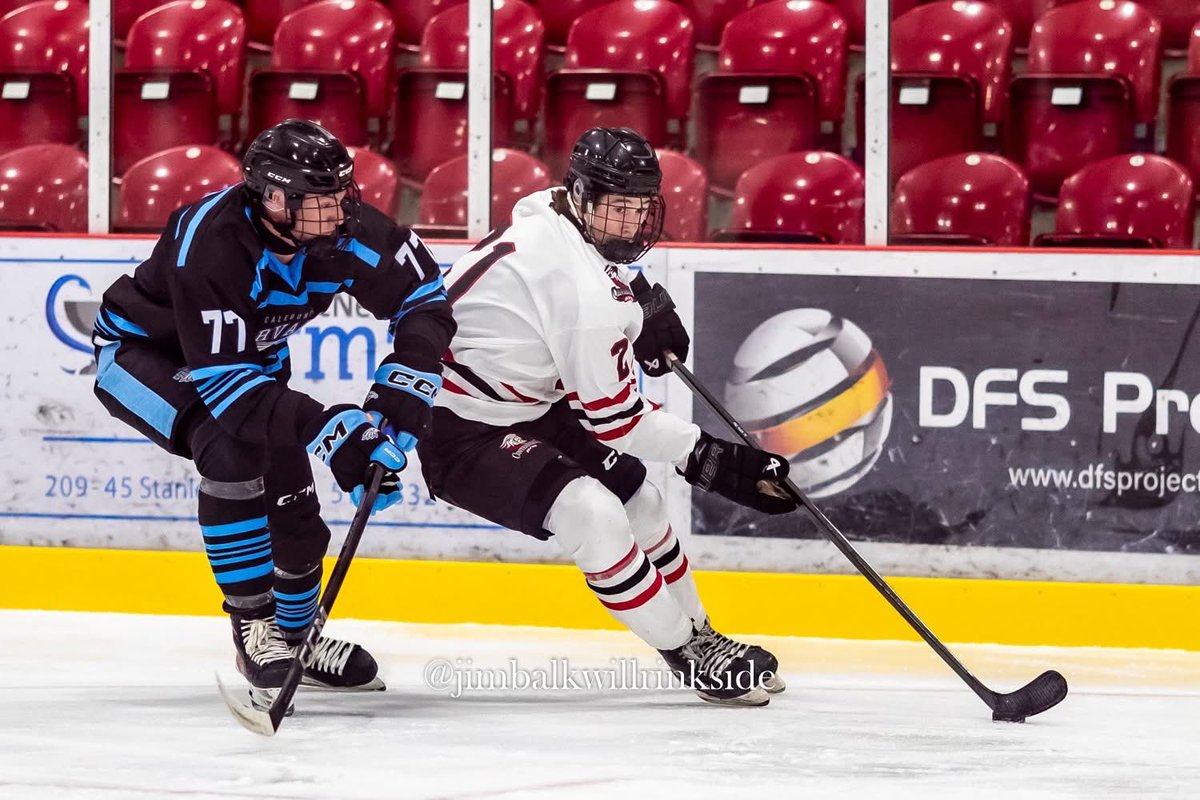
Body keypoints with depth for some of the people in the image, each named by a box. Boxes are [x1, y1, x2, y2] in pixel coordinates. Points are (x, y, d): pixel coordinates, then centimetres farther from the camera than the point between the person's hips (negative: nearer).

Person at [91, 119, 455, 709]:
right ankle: (253, 627, -19)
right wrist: (326, 430, -43)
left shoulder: (344, 230, -23)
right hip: (143, 351, -6)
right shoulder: (210, 241, -39)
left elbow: (424, 296, -9)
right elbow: (221, 377, -39)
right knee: (231, 450, -31)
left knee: (292, 494, 1)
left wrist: (402, 389, -22)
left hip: (248, 354, 6)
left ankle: (297, 634, 28)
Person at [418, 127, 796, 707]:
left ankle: (701, 637, 32)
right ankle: (688, 657, -16)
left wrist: (642, 304, 11)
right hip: (460, 433, -11)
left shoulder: (549, 210, -4)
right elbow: (613, 415, -23)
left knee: (637, 499, 16)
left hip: (528, 405, 11)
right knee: (590, 512, -27)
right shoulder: (583, 291, -30)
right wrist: (709, 460, -19)